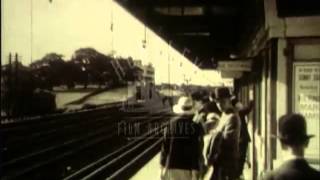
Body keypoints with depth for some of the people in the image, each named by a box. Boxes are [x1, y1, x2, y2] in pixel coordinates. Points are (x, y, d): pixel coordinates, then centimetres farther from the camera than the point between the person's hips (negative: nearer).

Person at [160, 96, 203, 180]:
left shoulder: (171, 125, -3)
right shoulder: (196, 127, -8)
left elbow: (165, 146, 0)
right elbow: (197, 151, -10)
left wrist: (163, 166, 10)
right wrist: (195, 171, -6)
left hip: (172, 167, 1)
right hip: (188, 168, -1)